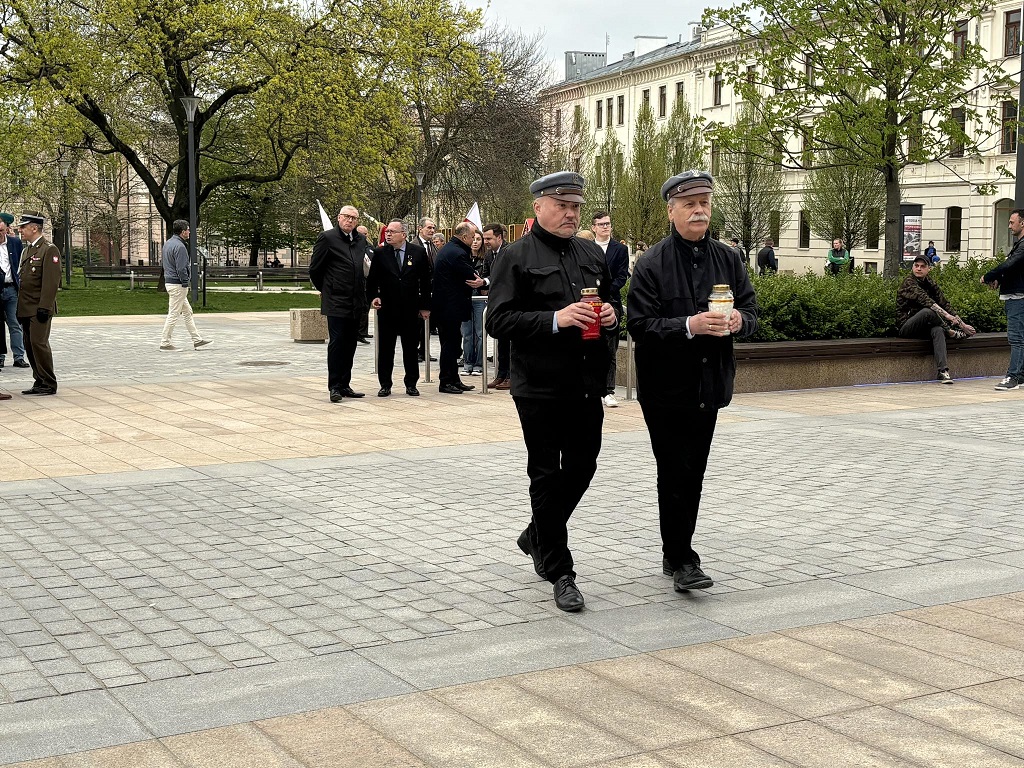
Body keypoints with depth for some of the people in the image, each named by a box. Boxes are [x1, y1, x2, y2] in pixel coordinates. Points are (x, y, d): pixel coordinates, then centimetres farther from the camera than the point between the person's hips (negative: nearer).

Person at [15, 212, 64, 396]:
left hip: (40, 309, -9)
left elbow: (51, 282, -16)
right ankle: (39, 382, 15)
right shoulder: (26, 250, 18)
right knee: (30, 346, 9)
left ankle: (49, 384, -4)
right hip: (26, 309, 9)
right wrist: (19, 308, 16)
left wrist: (44, 307, -21)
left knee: (39, 343, -10)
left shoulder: (49, 250, -10)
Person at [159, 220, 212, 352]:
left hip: (169, 281, 11)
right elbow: (181, 269, -23)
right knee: (174, 314, -4)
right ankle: (165, 343, 0)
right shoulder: (180, 246, -19)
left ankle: (197, 340, 19)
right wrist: (186, 283, -14)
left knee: (187, 312, 15)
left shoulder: (167, 244, 13)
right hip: (177, 285, -11)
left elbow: (162, 263, 19)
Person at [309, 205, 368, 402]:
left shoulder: (361, 240, 12)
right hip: (336, 302, -6)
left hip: (355, 303, 6)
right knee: (336, 343, -6)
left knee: (349, 345, 9)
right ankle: (334, 386, -1)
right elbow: (315, 269, -2)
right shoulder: (327, 238, -6)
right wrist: (325, 290, 7)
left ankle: (344, 385, 16)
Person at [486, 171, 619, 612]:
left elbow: (611, 309, 23)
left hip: (587, 386, 6)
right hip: (540, 388, -6)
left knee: (582, 469, 12)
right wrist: (555, 320, -22)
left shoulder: (593, 255, 14)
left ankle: (537, 536, 37)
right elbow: (498, 320, -12)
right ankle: (559, 572, 12)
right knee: (547, 477, 3)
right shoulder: (516, 258, -5)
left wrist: (611, 318, -1)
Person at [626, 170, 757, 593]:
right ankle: (681, 561, 5)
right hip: (666, 388, -5)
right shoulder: (652, 264, -9)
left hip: (709, 385, 5)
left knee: (693, 475, 13)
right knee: (675, 475, -4)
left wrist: (738, 319, -12)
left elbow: (751, 311, 11)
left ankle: (676, 554, 25)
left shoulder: (728, 259, 7)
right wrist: (690, 326, -26)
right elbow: (639, 325, -15)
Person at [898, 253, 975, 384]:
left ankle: (943, 371, -41)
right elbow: (924, 300, -26)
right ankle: (951, 333, -11)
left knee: (938, 330, -30)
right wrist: (945, 314, -37)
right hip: (906, 327, -5)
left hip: (923, 327, 6)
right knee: (928, 312, -34)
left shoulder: (929, 283, 12)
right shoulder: (909, 283, -10)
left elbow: (945, 303, 9)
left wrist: (961, 323, 1)